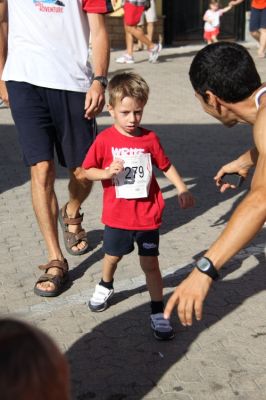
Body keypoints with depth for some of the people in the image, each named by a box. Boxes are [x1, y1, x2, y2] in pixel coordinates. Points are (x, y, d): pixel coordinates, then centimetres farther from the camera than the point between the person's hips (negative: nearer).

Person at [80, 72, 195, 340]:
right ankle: (105, 287, 51)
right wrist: (106, 172, -22)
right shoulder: (104, 140, -9)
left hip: (147, 216, 0)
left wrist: (182, 189, -4)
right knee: (112, 256, 22)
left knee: (150, 264, 3)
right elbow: (87, 171, -3)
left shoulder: (150, 139, -5)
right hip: (117, 216, 1)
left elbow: (166, 166, 6)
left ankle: (158, 313, 13)